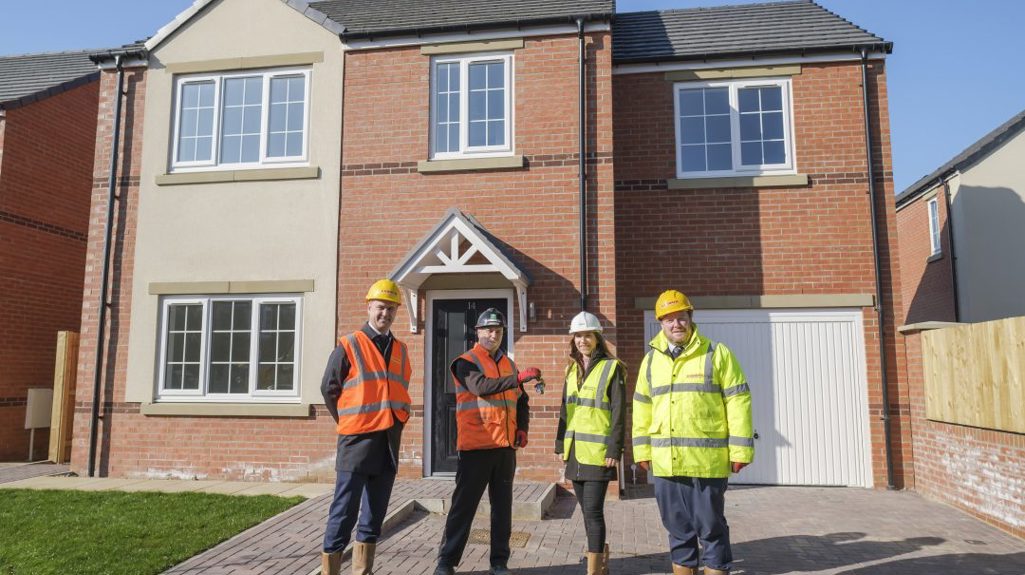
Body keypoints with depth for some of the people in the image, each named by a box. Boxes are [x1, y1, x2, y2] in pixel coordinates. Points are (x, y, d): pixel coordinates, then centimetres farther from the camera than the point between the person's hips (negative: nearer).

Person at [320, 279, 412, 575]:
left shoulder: (401, 350, 12)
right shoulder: (348, 346, -5)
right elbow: (329, 389, 0)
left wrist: (399, 419, 9)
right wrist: (348, 423, 5)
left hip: (389, 441, 6)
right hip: (358, 439, -6)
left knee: (375, 513, 12)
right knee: (344, 512, -2)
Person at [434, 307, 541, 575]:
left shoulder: (509, 364, 15)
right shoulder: (466, 362, -4)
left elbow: (521, 401, 23)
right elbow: (481, 386, -25)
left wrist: (522, 428, 6)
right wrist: (519, 378, -32)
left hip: (505, 447, 5)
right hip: (476, 447, -5)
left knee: (502, 506, 10)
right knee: (464, 505, 1)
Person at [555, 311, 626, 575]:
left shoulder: (611, 368, -6)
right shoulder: (572, 370, 13)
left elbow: (619, 413, -10)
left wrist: (614, 449, -15)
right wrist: (561, 444, 12)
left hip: (598, 452, -6)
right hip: (575, 451, 6)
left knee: (593, 510, -7)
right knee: (588, 510, 14)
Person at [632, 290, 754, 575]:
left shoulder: (716, 354, -2)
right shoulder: (651, 360, 11)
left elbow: (737, 402, -4)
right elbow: (642, 408, 15)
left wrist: (740, 450, -8)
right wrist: (642, 450, 11)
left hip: (707, 461, -4)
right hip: (666, 463, 4)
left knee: (711, 529, 5)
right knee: (678, 530, 15)